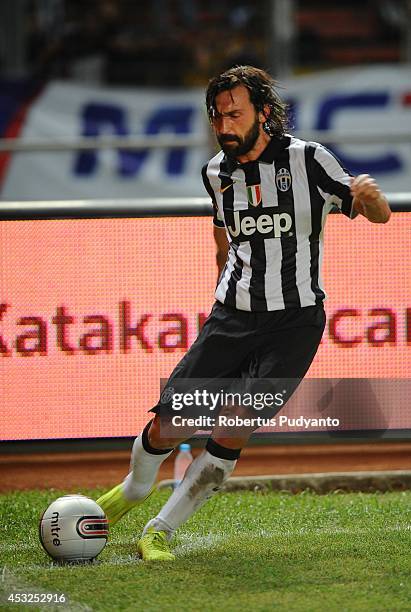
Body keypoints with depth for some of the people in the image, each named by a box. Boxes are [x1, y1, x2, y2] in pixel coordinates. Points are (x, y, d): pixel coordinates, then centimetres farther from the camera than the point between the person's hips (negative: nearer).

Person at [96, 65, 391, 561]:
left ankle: (159, 531, -5)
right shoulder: (217, 172, 6)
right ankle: (134, 489, 29)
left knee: (232, 432, -17)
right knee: (169, 424, -3)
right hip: (232, 317, 4)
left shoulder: (307, 160, -8)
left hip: (294, 321, -4)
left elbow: (380, 216, -6)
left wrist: (369, 195, -29)